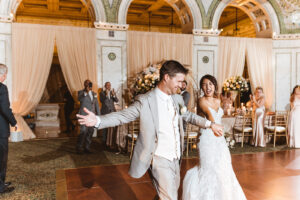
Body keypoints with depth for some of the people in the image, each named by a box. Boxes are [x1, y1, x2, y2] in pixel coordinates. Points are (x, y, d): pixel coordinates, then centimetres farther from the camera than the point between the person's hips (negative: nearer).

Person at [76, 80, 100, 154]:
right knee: (83, 132, -8)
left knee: (90, 132, 7)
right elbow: (79, 99, -22)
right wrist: (86, 92, -34)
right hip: (84, 115, -5)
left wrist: (98, 115, 11)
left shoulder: (94, 93, 16)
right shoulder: (81, 92, 0)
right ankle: (79, 148, 5)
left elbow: (97, 105, 18)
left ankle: (87, 148, 18)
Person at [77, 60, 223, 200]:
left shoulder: (178, 99, 6)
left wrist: (210, 124, 17)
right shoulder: (145, 101, -14)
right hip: (160, 159, -7)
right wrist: (97, 120, -27)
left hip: (175, 159, 7)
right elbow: (122, 116, -13)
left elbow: (188, 116, 21)